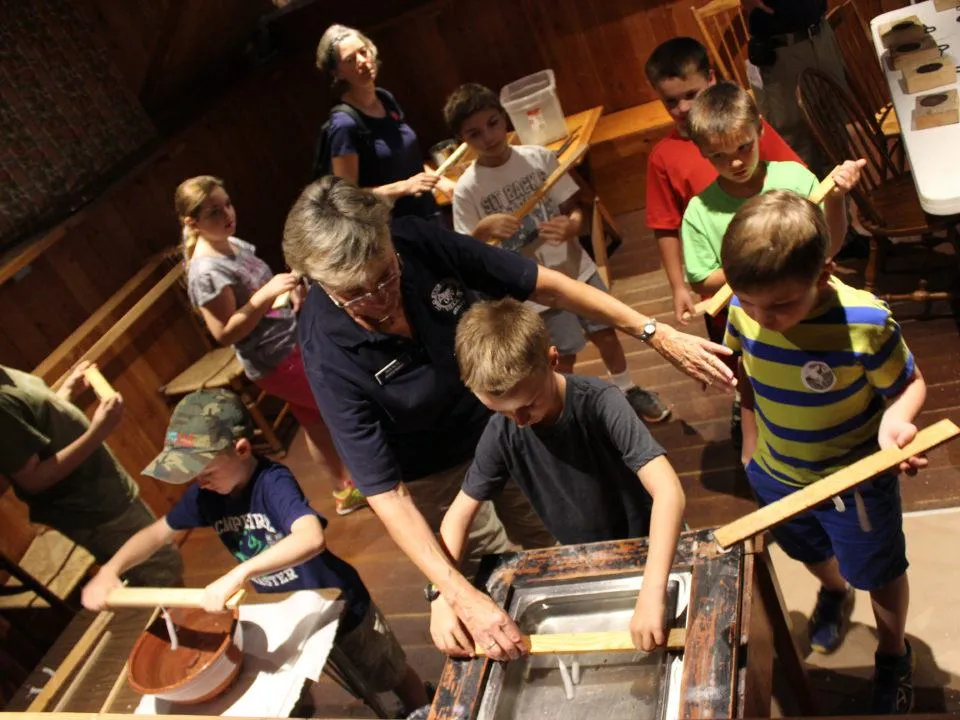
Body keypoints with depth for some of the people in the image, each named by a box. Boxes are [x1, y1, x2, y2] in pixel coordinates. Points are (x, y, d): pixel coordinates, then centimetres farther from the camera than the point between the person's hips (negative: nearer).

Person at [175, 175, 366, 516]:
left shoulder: (234, 244, 4)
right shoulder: (206, 272, -22)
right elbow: (225, 333, -23)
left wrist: (290, 291, -2)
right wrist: (267, 293, -31)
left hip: (293, 342, 8)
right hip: (277, 361, -8)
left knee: (316, 421, 20)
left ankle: (345, 491, 37)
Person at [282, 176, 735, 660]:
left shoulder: (418, 241, -26)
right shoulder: (329, 356, -32)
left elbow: (544, 286, -18)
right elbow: (385, 494, -30)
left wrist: (656, 333, -20)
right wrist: (461, 597, -37)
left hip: (502, 422, 4)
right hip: (437, 475, -3)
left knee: (550, 552, 18)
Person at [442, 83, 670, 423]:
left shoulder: (539, 157, -9)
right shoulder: (467, 189, -16)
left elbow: (574, 207, -2)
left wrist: (571, 225, -25)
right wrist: (483, 229, -32)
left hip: (575, 268, 3)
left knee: (606, 333, 19)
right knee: (564, 357, 10)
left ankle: (627, 391, 46)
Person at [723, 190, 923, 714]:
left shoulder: (865, 323, -35)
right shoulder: (743, 311, -22)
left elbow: (910, 383, -18)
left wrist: (896, 418, -39)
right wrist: (751, 439, 2)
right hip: (775, 475, 4)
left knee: (878, 573, 24)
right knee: (809, 552, 33)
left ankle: (893, 654, 55)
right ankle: (835, 592, 69)